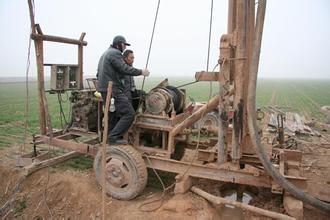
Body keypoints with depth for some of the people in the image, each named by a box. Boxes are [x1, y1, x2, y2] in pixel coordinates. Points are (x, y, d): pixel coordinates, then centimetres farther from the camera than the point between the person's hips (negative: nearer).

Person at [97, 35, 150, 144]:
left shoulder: (105, 54, 25)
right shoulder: (115, 53, -8)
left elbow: (98, 74, 28)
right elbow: (125, 69, -19)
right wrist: (141, 72, -10)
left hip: (104, 90, 11)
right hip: (114, 90, -11)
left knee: (112, 116, 14)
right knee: (129, 113, -13)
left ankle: (110, 137, 17)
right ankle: (114, 136, -14)